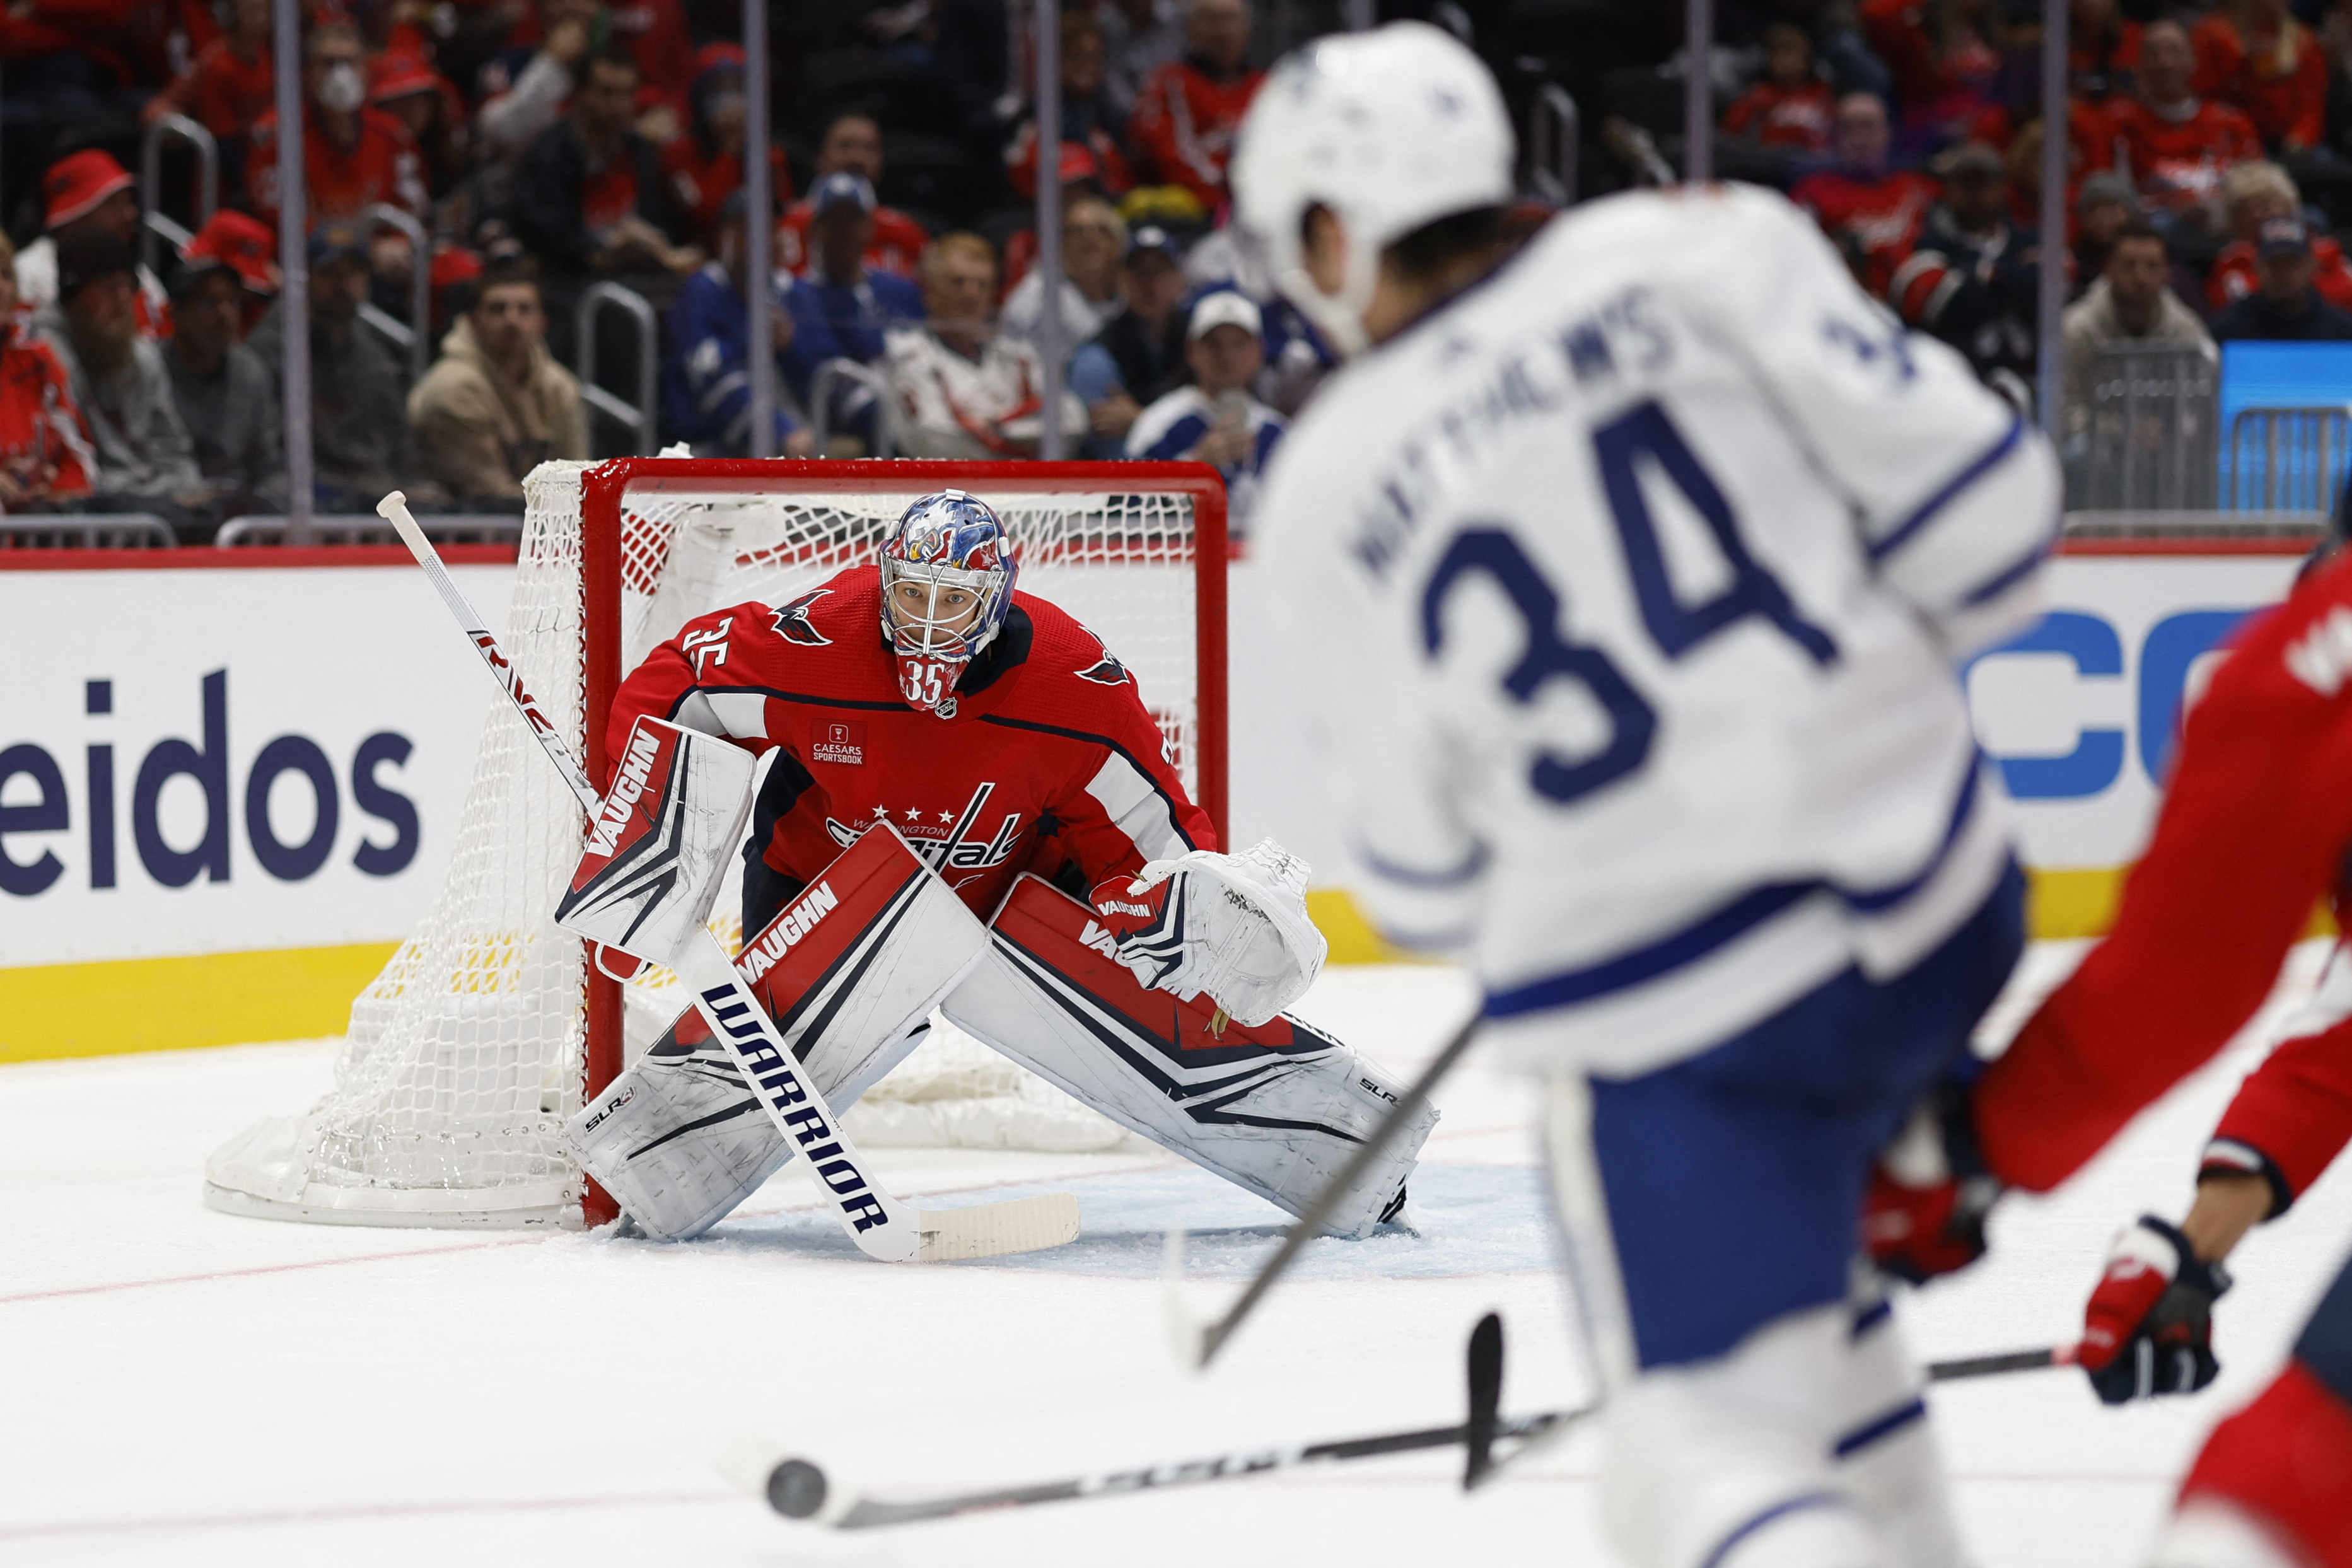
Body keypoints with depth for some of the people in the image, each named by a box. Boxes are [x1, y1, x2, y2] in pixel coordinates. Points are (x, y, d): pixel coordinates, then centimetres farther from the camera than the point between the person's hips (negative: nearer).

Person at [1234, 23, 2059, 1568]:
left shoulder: (1327, 500, 0)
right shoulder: (1698, 250, -2)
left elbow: (1423, 878, 8)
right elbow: (1976, 495, -6)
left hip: (1671, 1015, -3)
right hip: (1941, 911, 4)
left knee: (1716, 1443, 1)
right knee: (1787, 1258, 29)